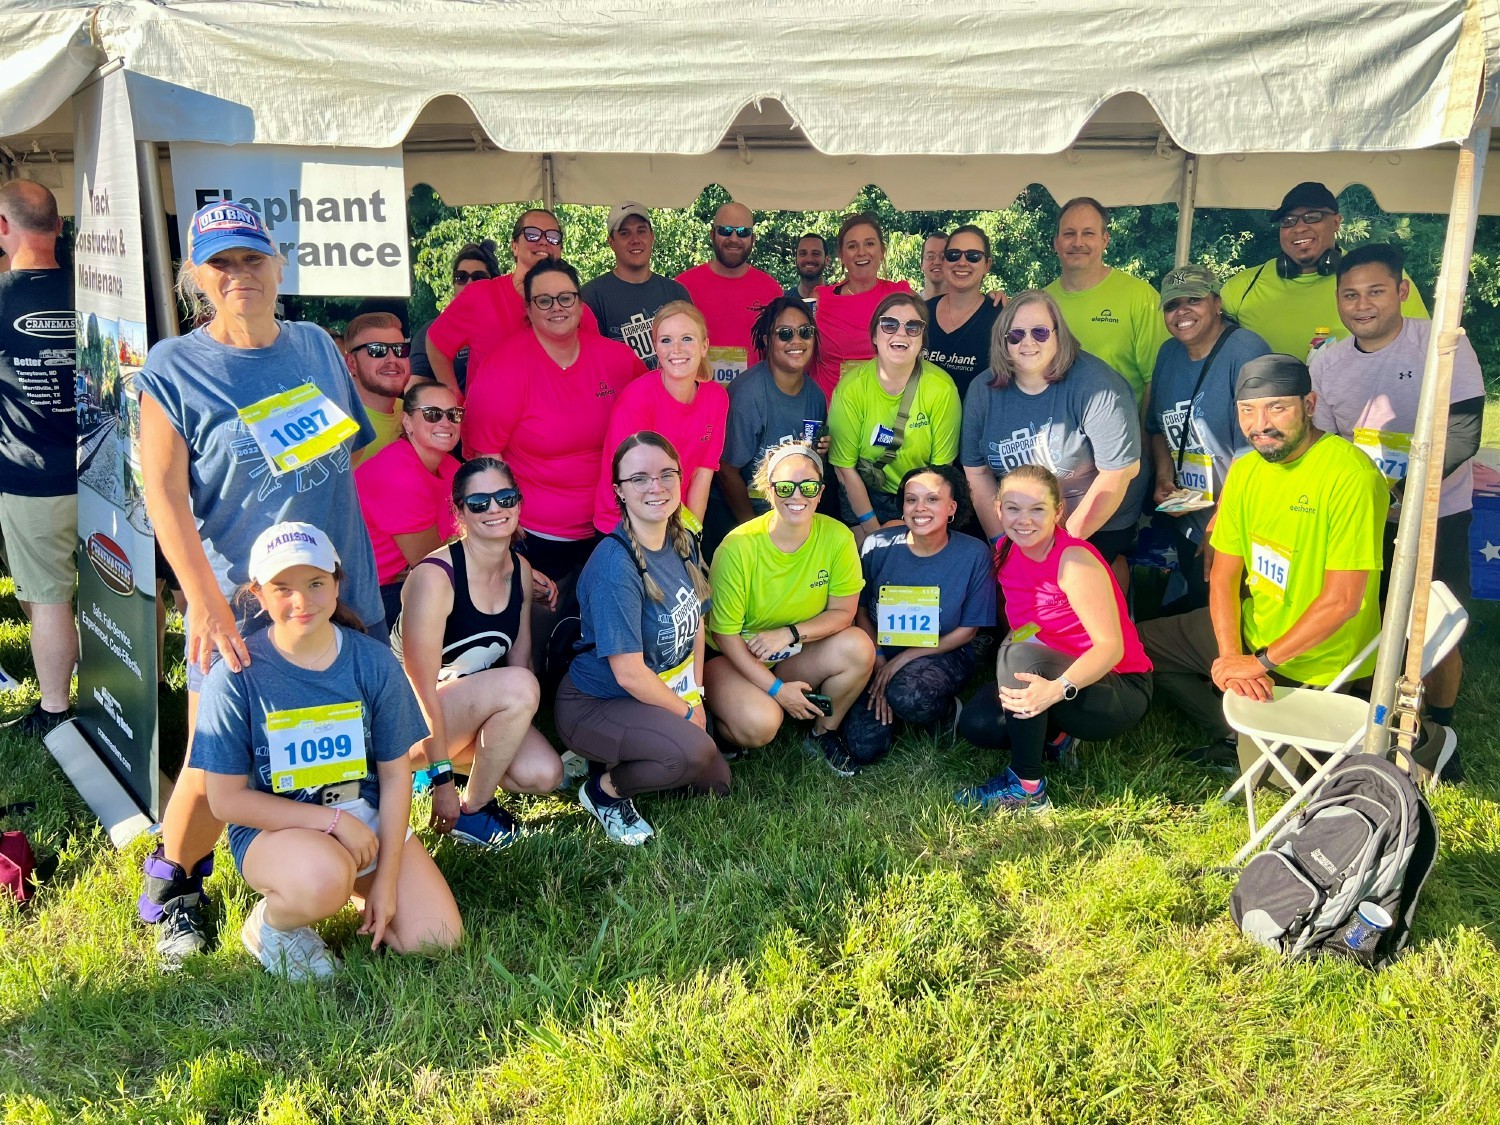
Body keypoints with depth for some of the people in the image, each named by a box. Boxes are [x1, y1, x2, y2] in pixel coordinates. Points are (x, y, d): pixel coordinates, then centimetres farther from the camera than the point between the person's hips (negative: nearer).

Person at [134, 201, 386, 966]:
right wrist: (206, 604, -18)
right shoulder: (171, 369, -6)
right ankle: (172, 888, 28)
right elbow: (165, 496, -11)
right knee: (216, 764, 2)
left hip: (344, 592, 5)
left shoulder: (317, 345, 8)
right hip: (240, 609, -4)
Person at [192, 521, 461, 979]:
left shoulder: (372, 661, -6)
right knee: (322, 880, -38)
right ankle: (270, 923, -1)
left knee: (437, 937, -9)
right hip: (274, 826, -3)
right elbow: (226, 799, -12)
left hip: (365, 818, 4)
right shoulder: (237, 675, -14)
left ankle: (351, 883, 19)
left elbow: (395, 775, -1)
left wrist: (385, 880, -5)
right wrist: (332, 820, -19)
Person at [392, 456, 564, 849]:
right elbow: (422, 689, -23)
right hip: (404, 717, -6)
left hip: (476, 709, 7)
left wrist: (520, 735, 0)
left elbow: (520, 655, 6)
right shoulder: (435, 576, -24)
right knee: (518, 684, -32)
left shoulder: (521, 569, -2)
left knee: (544, 774, -18)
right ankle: (472, 811, -12)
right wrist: (442, 781, -21)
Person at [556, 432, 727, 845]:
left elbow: (694, 625, 10)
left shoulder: (683, 542, -2)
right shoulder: (615, 563, -28)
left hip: (665, 697, 8)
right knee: (693, 751, -32)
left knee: (716, 782, 13)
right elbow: (629, 673, -26)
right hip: (594, 705, -8)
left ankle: (615, 759, 24)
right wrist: (687, 713, -13)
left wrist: (696, 696, 0)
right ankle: (604, 789, -4)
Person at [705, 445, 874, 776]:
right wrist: (776, 689, -21)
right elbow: (724, 634, -16)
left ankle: (824, 735, 2)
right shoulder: (739, 547, -23)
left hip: (795, 655, 4)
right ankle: (723, 727, 6)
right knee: (760, 723, -32)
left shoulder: (837, 537, -14)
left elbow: (842, 612, -6)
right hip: (733, 657, -4)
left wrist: (791, 633, -23)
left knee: (859, 647, -23)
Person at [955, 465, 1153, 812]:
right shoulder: (1006, 553, 0)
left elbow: (1111, 645, -28)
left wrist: (1058, 689, -44)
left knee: (1019, 654, -33)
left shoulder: (1074, 559, -21)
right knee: (976, 724, -19)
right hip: (1050, 679, 7)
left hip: (1120, 695, -7)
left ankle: (1026, 787, -18)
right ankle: (1055, 735, 11)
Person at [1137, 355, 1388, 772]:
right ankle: (1243, 738, 4)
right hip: (1250, 631, 8)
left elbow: (1342, 600, -26)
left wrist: (1260, 662, -21)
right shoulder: (1245, 470, 0)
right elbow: (1224, 575, 0)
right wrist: (1230, 656, -16)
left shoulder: (1350, 475, -24)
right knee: (1140, 642, 11)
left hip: (1313, 664, -8)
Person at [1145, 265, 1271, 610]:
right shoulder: (1168, 354, 7)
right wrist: (1163, 478, 0)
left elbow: (1253, 450, -21)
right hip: (1181, 520, 7)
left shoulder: (1245, 353, -17)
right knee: (1194, 603, 18)